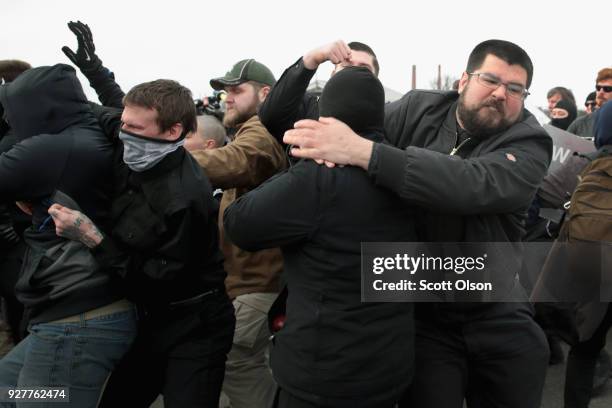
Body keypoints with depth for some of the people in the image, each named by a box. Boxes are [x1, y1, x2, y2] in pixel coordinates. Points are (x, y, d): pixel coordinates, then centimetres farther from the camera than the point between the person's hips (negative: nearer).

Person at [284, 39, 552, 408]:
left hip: (500, 319, 1)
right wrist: (321, 140, -33)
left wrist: (363, 152, -40)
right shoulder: (420, 110, -3)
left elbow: (472, 183, -32)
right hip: (422, 313, 0)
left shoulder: (530, 143, -13)